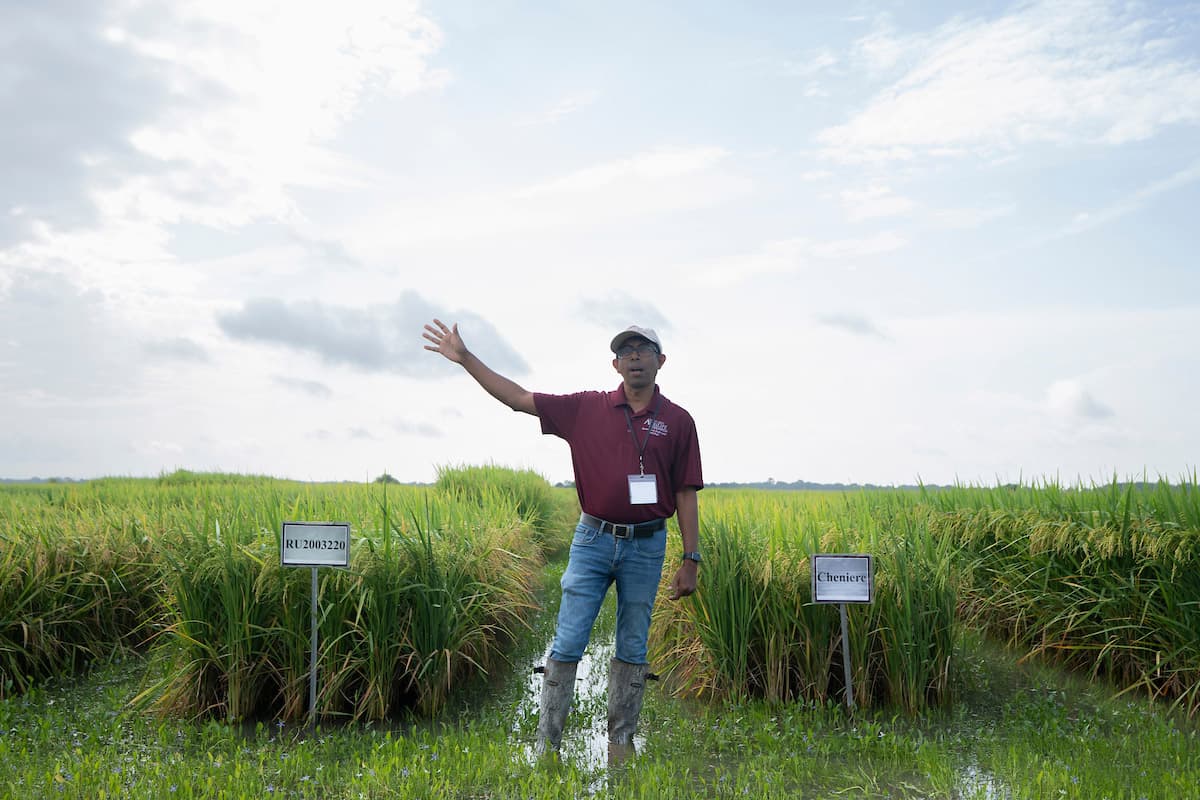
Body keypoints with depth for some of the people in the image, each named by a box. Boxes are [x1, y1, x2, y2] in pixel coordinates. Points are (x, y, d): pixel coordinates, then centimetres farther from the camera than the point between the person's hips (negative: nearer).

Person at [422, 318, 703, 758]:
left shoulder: (678, 421, 1)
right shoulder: (587, 408, 1)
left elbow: (685, 494, 2)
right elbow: (518, 398, 1)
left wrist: (691, 560, -2)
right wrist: (465, 358, -4)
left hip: (646, 546, 0)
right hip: (593, 539, 0)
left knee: (632, 649, 10)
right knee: (567, 643, 1)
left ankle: (621, 743, 22)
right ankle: (546, 742, 11)